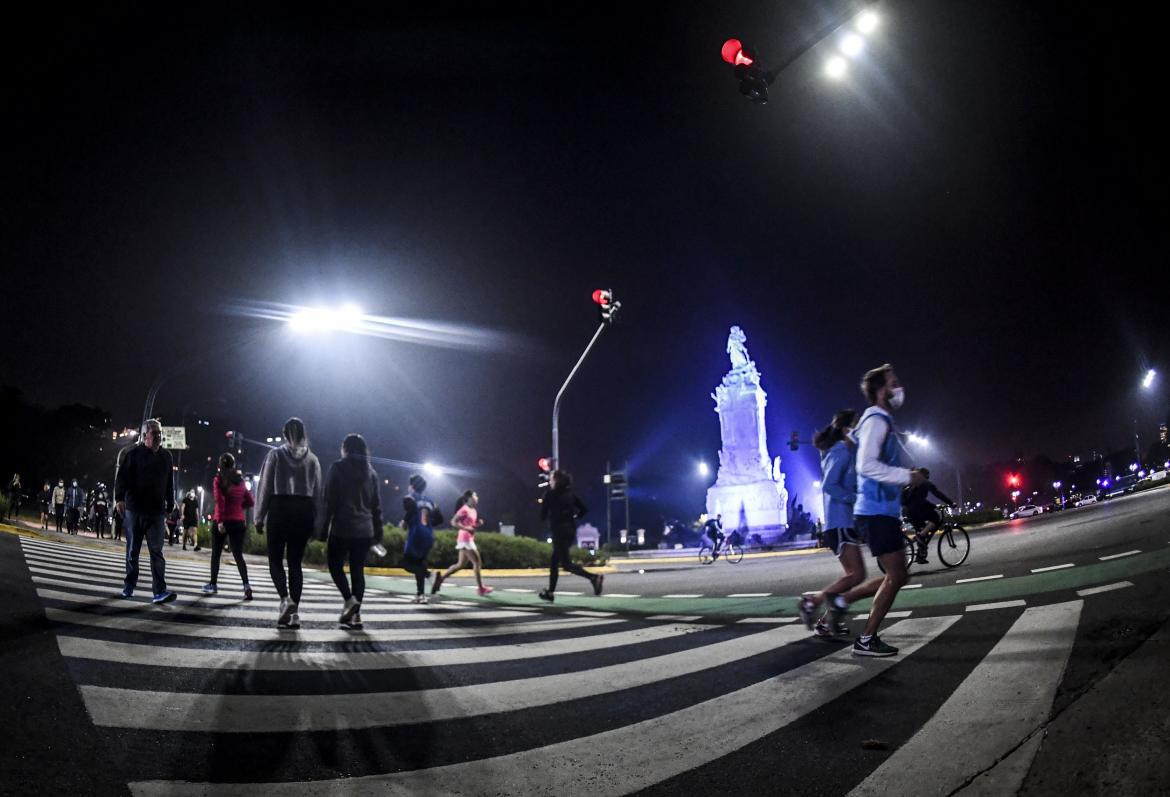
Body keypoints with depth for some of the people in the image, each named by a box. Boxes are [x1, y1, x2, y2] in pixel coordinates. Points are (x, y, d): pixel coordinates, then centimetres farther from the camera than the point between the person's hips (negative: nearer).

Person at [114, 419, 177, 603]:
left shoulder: (166, 456, 10)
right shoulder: (132, 453, -1)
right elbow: (121, 477, -7)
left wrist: (170, 504, 13)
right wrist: (119, 498, -21)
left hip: (156, 512, 2)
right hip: (134, 510, -2)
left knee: (156, 551, -6)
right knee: (132, 551, 10)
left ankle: (160, 591, -12)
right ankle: (129, 586, 24)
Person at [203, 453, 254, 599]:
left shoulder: (218, 480, -3)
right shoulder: (241, 481, 9)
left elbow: (220, 501, -15)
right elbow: (250, 502, 12)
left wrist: (220, 521, -18)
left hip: (222, 521, -3)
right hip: (239, 522, 3)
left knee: (216, 554, 12)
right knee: (238, 555, 3)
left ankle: (213, 584, 19)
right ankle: (246, 584, -14)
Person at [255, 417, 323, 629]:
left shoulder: (276, 454, -1)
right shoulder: (312, 459, 7)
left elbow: (265, 486, -2)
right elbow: (318, 492, 7)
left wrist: (260, 517, 4)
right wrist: (316, 520, 13)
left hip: (280, 508, -3)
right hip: (305, 511, 3)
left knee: (275, 559, 7)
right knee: (295, 562, 8)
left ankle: (285, 599, -17)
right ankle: (294, 613, 3)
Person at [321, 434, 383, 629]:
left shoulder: (338, 468, -4)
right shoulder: (371, 472, 9)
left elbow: (329, 501, -7)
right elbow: (377, 505, 10)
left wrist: (323, 528, -4)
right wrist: (378, 533, 15)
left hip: (342, 527, -4)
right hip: (365, 529, 4)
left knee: (335, 565, 10)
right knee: (358, 569, 8)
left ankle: (350, 599, -12)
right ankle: (355, 614, 4)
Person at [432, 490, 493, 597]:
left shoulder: (473, 511, 14)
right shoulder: (464, 510, -13)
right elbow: (453, 522, -18)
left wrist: (479, 523, 5)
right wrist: (466, 528, -24)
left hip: (469, 539, 10)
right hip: (465, 539, -10)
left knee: (461, 564, 11)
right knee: (477, 562, -6)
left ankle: (440, 577, 13)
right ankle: (481, 589, -1)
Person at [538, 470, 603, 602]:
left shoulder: (550, 493, -5)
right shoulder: (570, 493, 11)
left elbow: (543, 516, -2)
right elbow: (583, 510, 8)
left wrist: (542, 504, 17)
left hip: (559, 531, -7)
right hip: (570, 530, 7)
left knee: (566, 564, -8)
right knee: (554, 561, 18)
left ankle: (593, 577, -28)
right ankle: (550, 592, 20)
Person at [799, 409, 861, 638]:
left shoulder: (846, 452, 20)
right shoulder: (841, 451, -10)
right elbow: (829, 486, -20)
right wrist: (856, 498, -19)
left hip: (846, 522, 10)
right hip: (840, 523, -10)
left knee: (853, 575, 9)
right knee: (857, 575, -13)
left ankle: (825, 622, 11)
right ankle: (811, 602, -3)